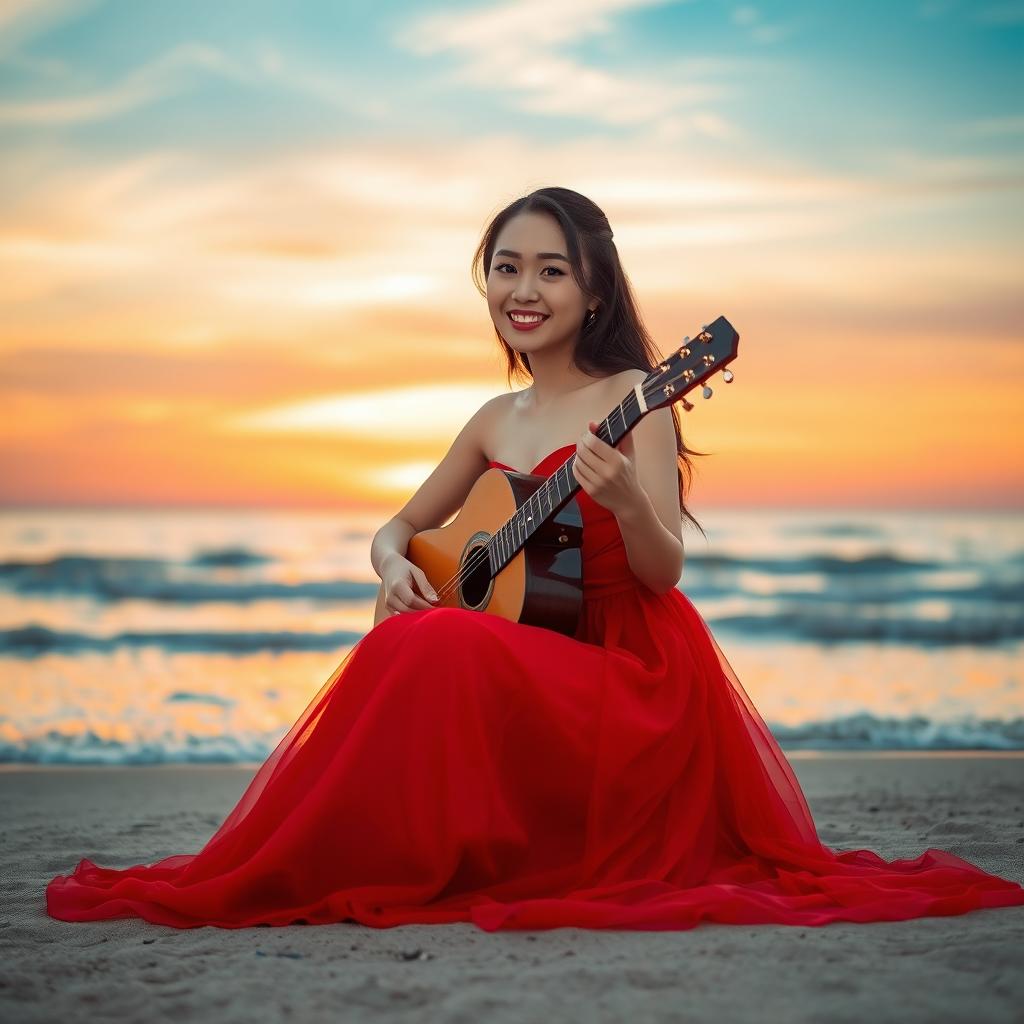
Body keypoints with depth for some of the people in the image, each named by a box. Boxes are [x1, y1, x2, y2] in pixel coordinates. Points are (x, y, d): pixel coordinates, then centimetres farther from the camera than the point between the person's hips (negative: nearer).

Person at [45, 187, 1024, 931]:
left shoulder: (631, 399, -5)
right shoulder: (496, 420, 14)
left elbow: (664, 573, -12)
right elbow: (401, 525, 24)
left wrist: (624, 504, -33)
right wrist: (395, 564, 0)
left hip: (633, 677, -6)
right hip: (527, 668, 6)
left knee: (436, 651, -30)